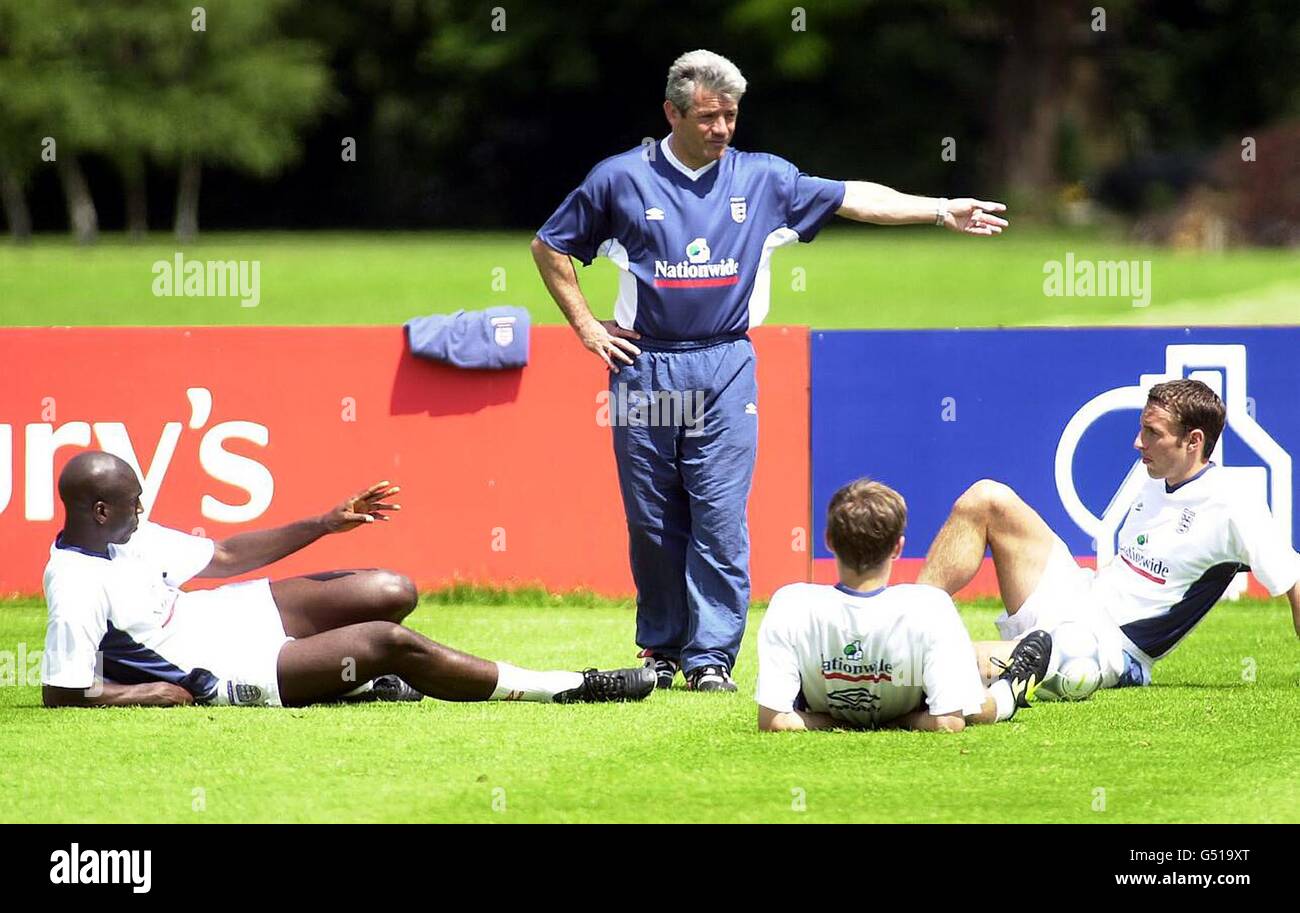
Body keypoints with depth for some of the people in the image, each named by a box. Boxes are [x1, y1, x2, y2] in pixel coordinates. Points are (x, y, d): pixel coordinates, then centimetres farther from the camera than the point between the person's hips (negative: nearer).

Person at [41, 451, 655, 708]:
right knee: (392, 643, -15)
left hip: (225, 611, 9)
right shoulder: (76, 585, -27)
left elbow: (222, 555, 10)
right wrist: (162, 693, -22)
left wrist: (325, 525, 5)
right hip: (220, 674, -9)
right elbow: (62, 694, -28)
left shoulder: (130, 535, -1)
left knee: (391, 594, -1)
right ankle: (573, 690, -7)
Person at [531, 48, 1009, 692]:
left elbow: (855, 200, 5)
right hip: (645, 367, 0)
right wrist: (585, 326, 7)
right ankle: (661, 650, 15)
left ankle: (711, 656, -5)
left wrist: (939, 210, -4)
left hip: (725, 371, 0)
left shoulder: (762, 179, 7)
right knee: (652, 522, 4)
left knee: (720, 520, -7)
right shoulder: (622, 179, 2)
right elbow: (549, 247, 12)